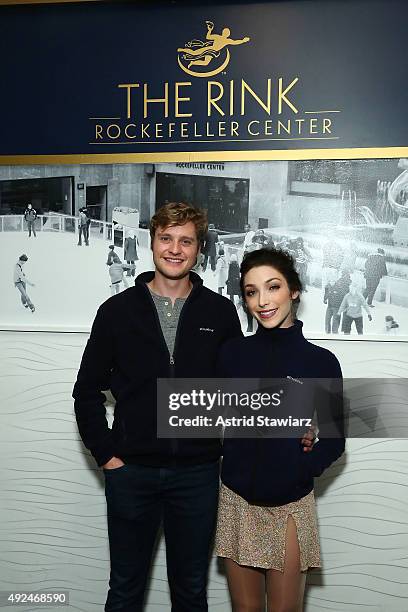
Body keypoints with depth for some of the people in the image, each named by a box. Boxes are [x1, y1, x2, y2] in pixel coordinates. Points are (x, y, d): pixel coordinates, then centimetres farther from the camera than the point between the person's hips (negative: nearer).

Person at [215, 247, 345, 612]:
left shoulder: (321, 362, -7)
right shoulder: (232, 353, -2)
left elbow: (334, 438, -2)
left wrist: (303, 469, -17)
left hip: (291, 505, -1)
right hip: (237, 502, 2)